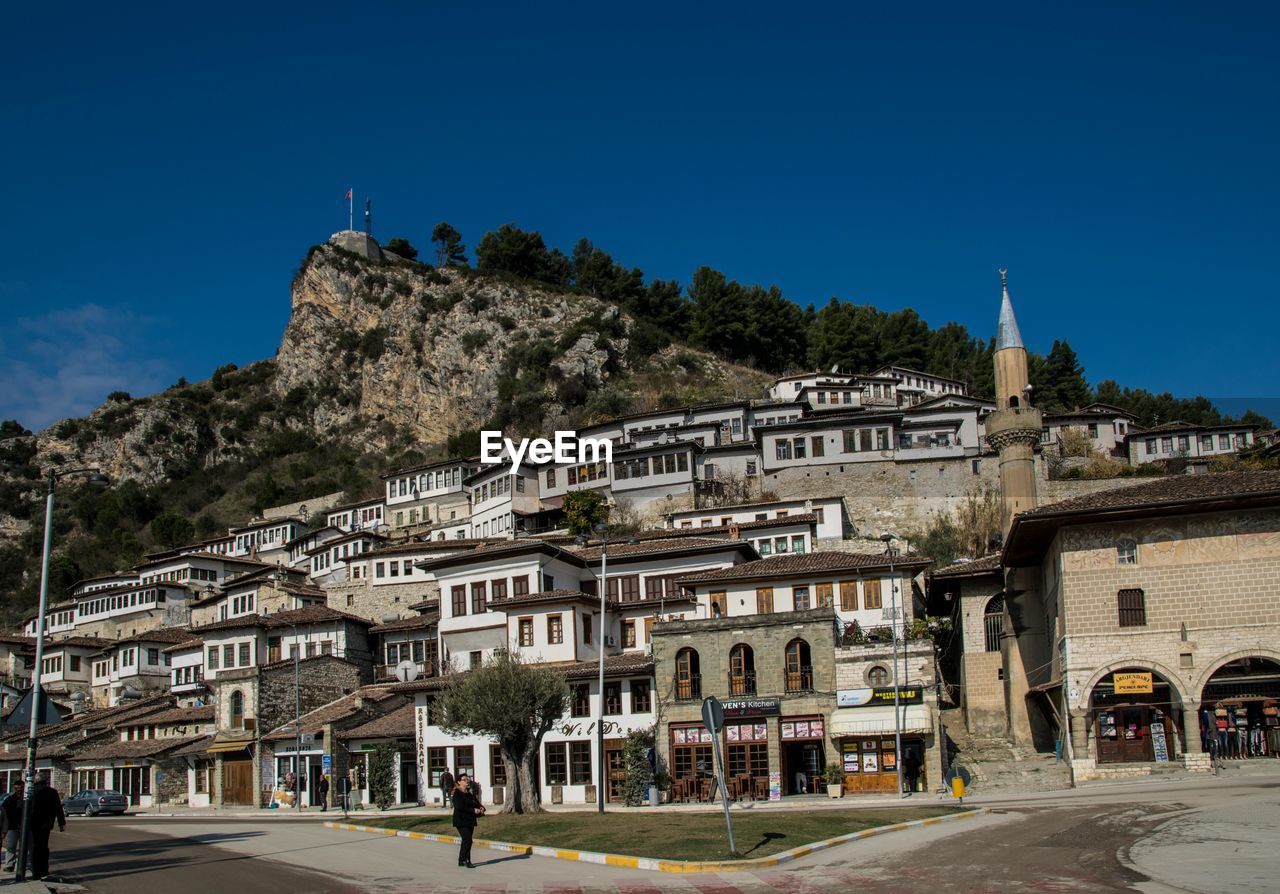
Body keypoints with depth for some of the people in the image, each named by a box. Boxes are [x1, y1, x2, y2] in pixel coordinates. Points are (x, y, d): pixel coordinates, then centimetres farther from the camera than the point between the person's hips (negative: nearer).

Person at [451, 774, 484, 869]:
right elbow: (459, 807, -21)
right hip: (461, 821, -8)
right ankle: (466, 860, -10)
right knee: (468, 839, -16)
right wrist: (473, 810, -23)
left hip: (470, 821, 8)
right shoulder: (457, 794, -9)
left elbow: (477, 803, 14)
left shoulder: (470, 794, 14)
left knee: (465, 840, 11)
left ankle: (461, 861, 20)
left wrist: (481, 808, -11)